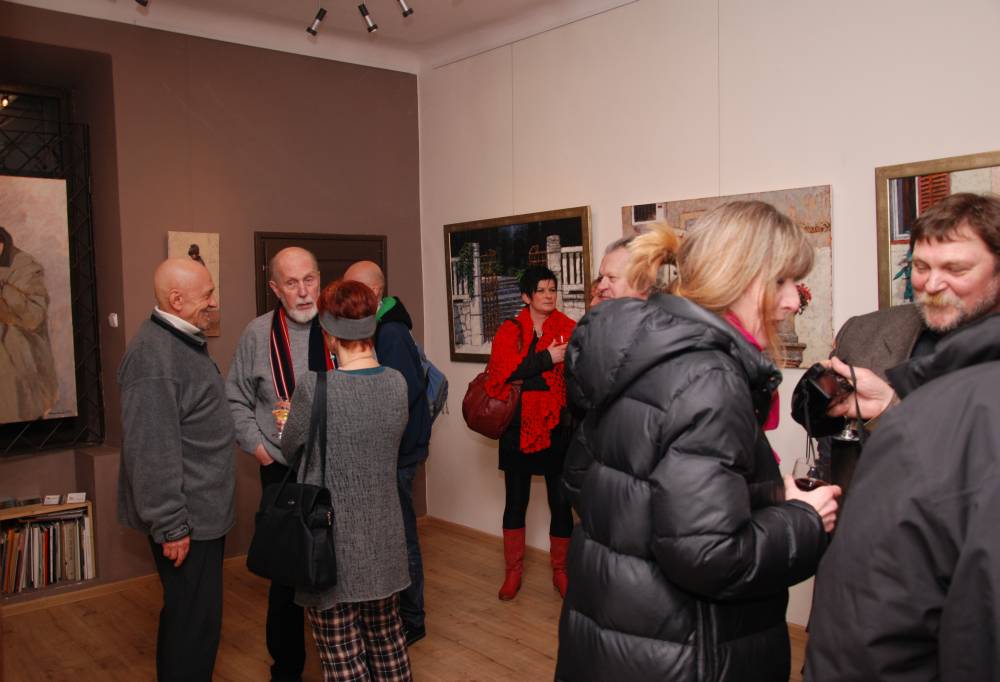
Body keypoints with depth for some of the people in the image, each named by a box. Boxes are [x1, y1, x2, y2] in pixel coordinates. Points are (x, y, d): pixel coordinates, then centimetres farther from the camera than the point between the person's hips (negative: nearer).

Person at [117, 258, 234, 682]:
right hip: (185, 520, -10)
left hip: (203, 511, 10)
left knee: (188, 613, 20)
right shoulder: (153, 356, -22)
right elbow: (151, 451, -25)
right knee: (196, 620, 0)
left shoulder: (184, 341, 12)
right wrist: (170, 524, -22)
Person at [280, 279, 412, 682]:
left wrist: (292, 423, 21)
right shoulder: (397, 383, -5)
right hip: (382, 537, 5)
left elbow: (289, 451, -3)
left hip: (333, 541, -5)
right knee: (387, 641, 22)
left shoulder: (314, 388, -19)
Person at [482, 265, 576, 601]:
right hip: (518, 427, 1)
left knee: (560, 502, 6)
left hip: (556, 427, 0)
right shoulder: (509, 331, 2)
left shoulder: (568, 330, 1)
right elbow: (501, 372, -14)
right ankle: (513, 571, 26)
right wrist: (546, 360, -19)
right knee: (515, 501, 10)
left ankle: (560, 570, 25)